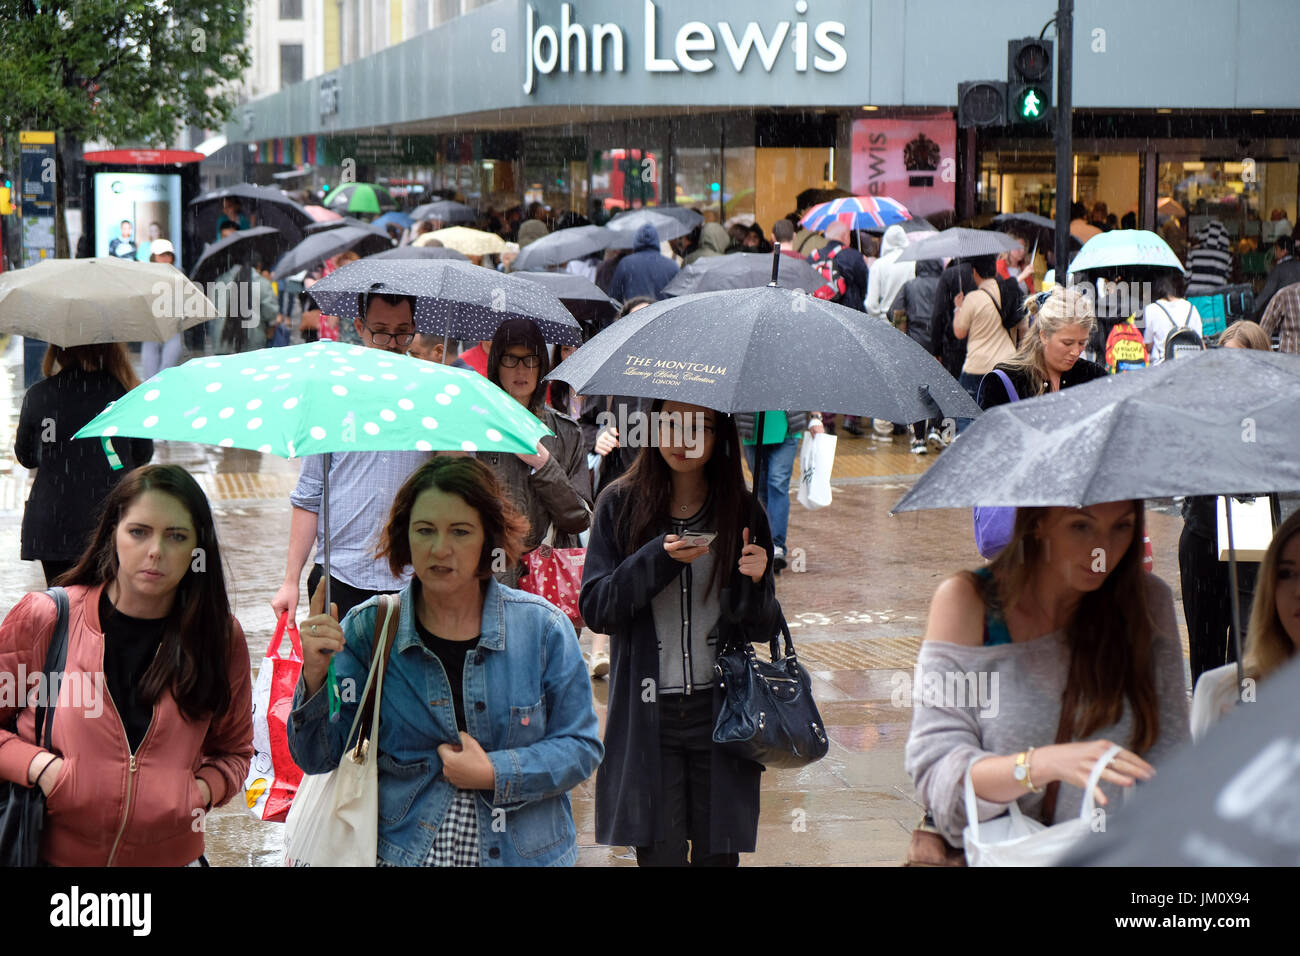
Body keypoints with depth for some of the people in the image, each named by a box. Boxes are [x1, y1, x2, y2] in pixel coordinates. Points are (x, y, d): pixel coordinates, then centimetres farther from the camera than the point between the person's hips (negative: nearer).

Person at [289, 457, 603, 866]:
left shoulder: (542, 628, -5)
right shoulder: (367, 629, -3)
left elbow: (581, 746, -3)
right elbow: (318, 756, -5)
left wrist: (495, 774, -16)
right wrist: (315, 675, -22)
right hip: (401, 853, 0)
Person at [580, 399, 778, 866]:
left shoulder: (742, 511, 3)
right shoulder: (621, 504, 1)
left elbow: (762, 629, 4)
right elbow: (594, 608, -5)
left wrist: (754, 581, -17)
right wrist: (658, 559, -17)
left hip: (720, 709, 1)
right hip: (647, 713, -1)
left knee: (719, 853, 4)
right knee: (659, 851, -1)